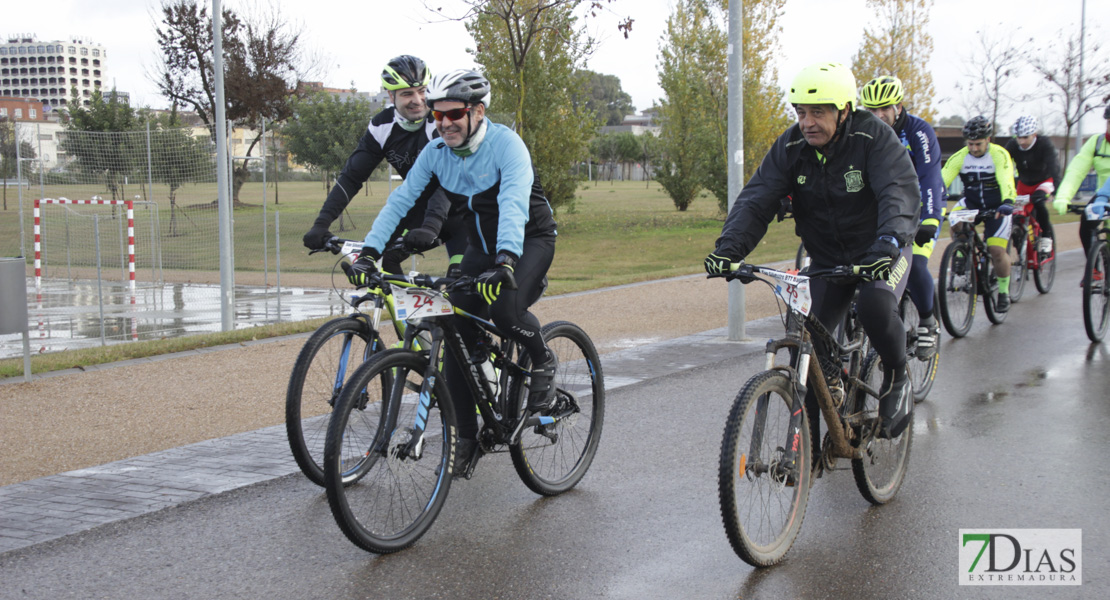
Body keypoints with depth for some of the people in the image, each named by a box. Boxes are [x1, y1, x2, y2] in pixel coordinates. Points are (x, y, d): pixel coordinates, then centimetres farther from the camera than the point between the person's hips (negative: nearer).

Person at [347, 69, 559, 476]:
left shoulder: (505, 144, -25)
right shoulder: (435, 152, -8)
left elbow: (514, 205, -39)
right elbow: (400, 201, -11)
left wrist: (505, 261, -54)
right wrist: (369, 252, -23)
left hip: (529, 240, -5)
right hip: (481, 247, 6)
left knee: (504, 309, -34)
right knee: (457, 337, -4)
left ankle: (542, 360, -1)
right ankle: (466, 438, 8)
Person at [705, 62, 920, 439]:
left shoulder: (874, 138, -21)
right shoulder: (789, 148, -9)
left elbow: (900, 192, -34)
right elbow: (756, 200, -16)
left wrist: (889, 242, -53)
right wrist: (729, 247, -34)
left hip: (880, 252, -4)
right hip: (827, 259, 4)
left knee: (876, 306, -33)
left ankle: (897, 379, -4)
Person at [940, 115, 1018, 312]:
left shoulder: (999, 155, -19)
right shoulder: (960, 157, -12)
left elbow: (1006, 180, -34)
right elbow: (942, 180, -21)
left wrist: (1007, 203, -53)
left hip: (996, 206, -3)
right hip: (971, 202, 3)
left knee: (997, 251, -13)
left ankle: (1004, 291, 11)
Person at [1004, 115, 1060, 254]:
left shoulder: (1044, 144, -28)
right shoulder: (1012, 145, -20)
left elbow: (1054, 167, -38)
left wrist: (1056, 190, -53)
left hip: (1044, 181, -4)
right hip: (1025, 183, 4)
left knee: (1038, 202, -31)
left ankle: (1047, 239, -17)